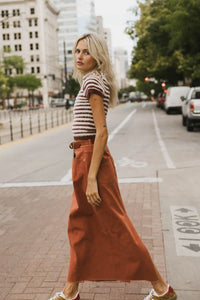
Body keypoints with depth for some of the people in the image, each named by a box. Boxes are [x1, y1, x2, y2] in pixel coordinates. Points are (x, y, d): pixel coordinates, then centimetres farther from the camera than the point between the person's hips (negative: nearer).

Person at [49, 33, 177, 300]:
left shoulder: (92, 81, -13)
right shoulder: (95, 81, 16)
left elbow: (102, 132, -21)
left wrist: (92, 178, -23)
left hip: (90, 158, -10)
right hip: (85, 158, 10)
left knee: (115, 227, -1)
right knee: (79, 225, 15)